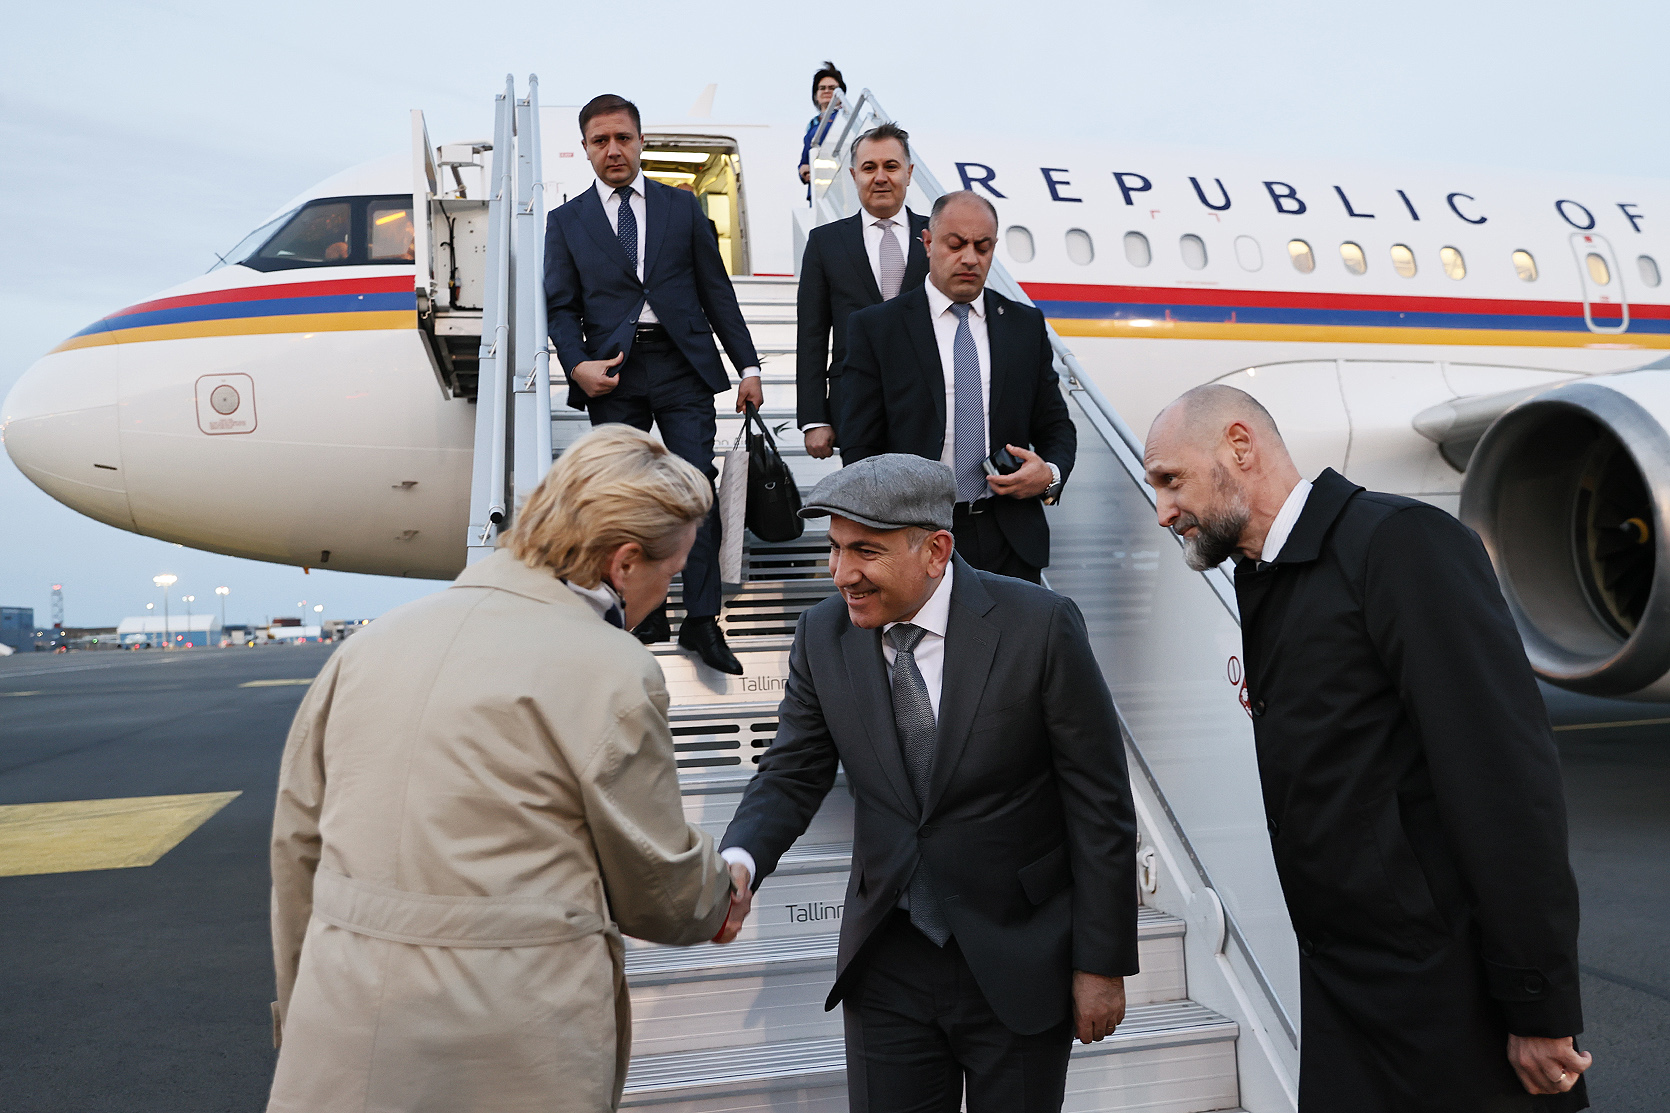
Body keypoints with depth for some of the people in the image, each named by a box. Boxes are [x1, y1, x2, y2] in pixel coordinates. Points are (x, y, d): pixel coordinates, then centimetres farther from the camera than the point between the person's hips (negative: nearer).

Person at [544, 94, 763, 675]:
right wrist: (578, 366, -10)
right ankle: (645, 615, 12)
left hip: (682, 368, 0)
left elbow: (717, 292, 11)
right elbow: (560, 306, 8)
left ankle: (701, 621, -3)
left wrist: (748, 365, 6)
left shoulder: (683, 207, 12)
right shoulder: (565, 221, 12)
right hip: (613, 373, 1)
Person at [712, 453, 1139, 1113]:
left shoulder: (1039, 625, -16)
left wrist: (1102, 964, -8)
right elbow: (792, 776, 0)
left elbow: (1099, 805, -11)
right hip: (886, 960, 3)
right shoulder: (824, 635, -5)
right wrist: (740, 860, -22)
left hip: (1018, 963, -2)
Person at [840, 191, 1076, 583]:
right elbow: (860, 450, -2)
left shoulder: (1026, 324, 10)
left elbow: (1056, 428, 16)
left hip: (1012, 544, 3)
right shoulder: (875, 327, 0)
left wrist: (1050, 474, -7)